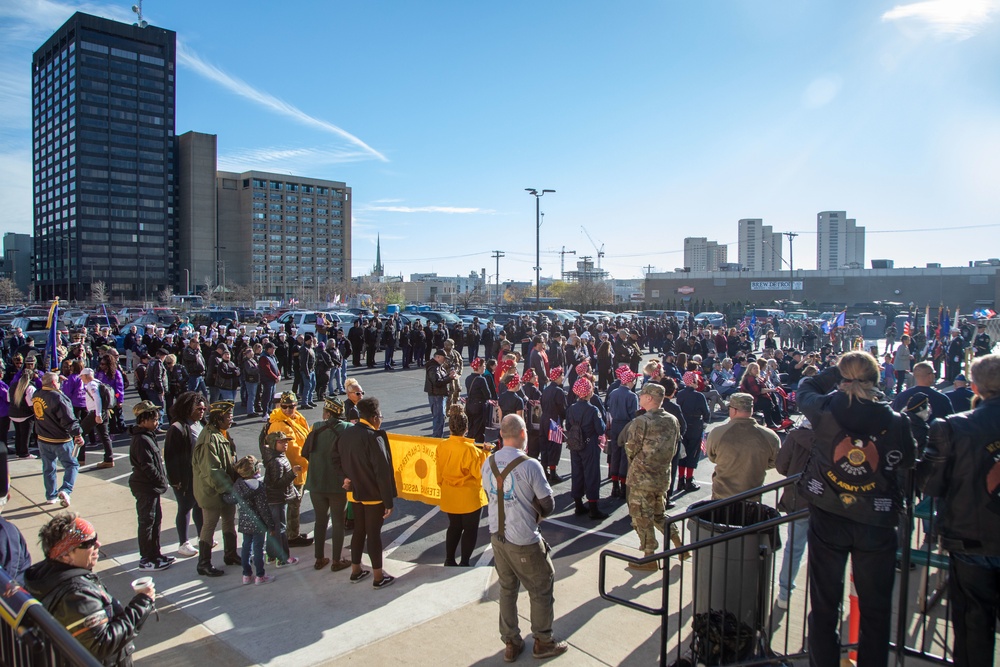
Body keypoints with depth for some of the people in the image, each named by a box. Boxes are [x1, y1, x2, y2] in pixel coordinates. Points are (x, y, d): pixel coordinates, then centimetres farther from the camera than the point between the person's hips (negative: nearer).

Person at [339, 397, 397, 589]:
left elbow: (344, 463, 11)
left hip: (355, 492, 7)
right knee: (374, 533, 4)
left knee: (358, 530, 20)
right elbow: (383, 471, -22)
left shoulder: (346, 434, 0)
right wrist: (388, 501, -18)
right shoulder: (374, 437, -23)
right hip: (374, 494, -7)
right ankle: (378, 577, 17)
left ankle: (356, 570, 32)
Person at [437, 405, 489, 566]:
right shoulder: (469, 449, -24)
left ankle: (449, 560, 28)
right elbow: (479, 472, -18)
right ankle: (465, 563, 18)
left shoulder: (442, 446, -7)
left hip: (449, 497, 5)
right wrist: (483, 454, -8)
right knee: (470, 529, 12)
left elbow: (440, 473, 4)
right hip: (469, 497, -5)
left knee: (454, 527, 22)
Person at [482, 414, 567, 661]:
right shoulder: (530, 465, -20)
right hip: (524, 542, -6)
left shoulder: (488, 464, -3)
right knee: (541, 590, 14)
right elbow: (548, 505, -13)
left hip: (497, 536, 6)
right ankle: (543, 642, 27)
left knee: (507, 589, 19)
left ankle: (511, 643, 30)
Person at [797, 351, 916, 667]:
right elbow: (907, 461, 4)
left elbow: (805, 388, 8)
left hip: (827, 519, 0)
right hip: (877, 523, 0)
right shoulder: (895, 421, -13)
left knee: (824, 606, 14)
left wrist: (837, 372, 13)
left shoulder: (825, 410, -14)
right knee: (876, 610, 17)